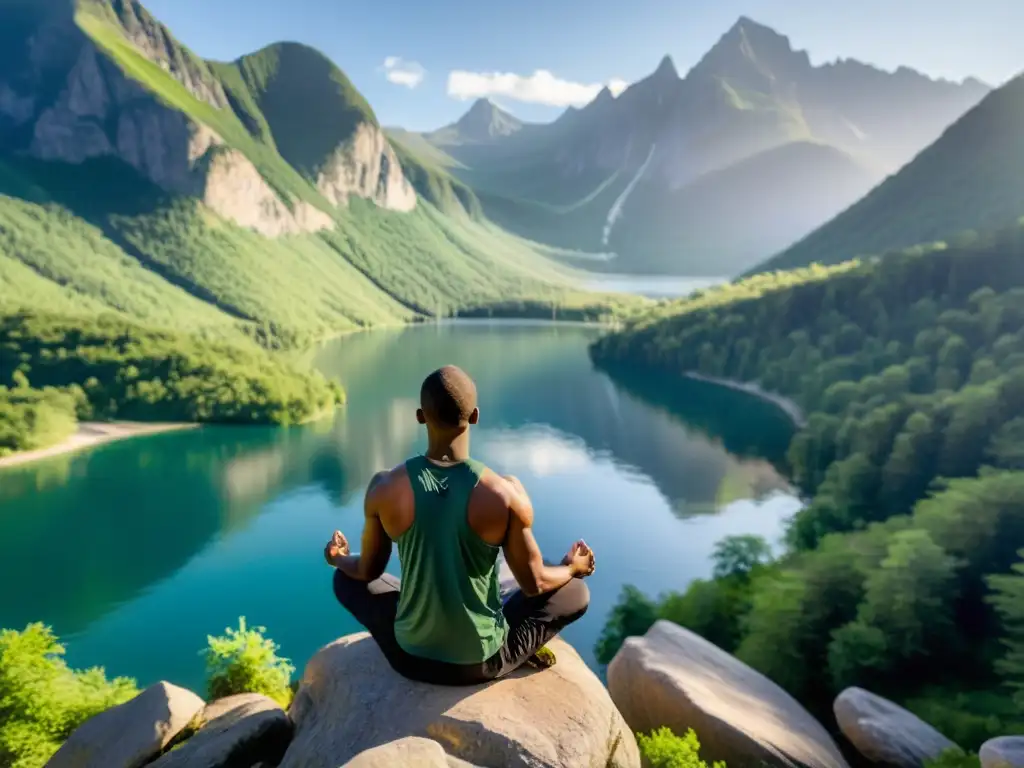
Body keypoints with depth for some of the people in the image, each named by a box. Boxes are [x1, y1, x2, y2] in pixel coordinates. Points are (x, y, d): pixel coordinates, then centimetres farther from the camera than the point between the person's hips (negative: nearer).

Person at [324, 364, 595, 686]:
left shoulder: (385, 488, -16)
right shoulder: (505, 493, -22)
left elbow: (368, 571, 0)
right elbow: (533, 584, -10)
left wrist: (338, 559, 23)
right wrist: (572, 567, 13)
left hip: (411, 656, 1)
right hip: (483, 661, -1)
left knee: (347, 579, 27)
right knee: (576, 592, 19)